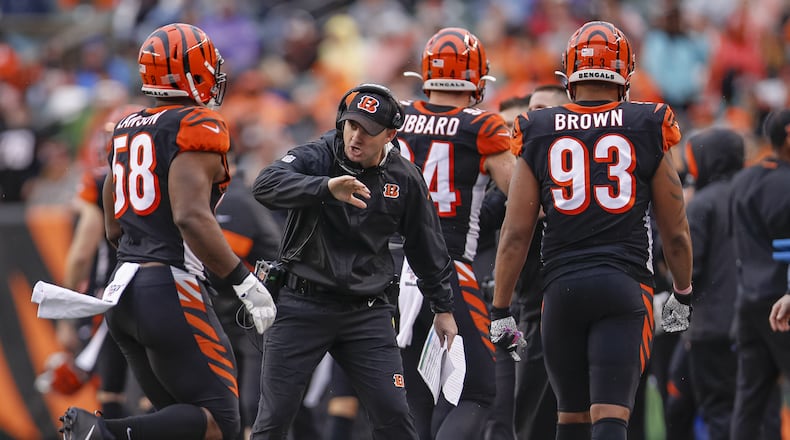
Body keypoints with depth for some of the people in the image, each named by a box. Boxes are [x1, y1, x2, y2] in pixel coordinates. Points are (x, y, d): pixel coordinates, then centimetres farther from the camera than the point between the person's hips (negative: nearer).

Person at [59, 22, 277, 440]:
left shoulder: (127, 129, 15)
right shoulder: (197, 128, -9)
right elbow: (191, 217, -22)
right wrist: (244, 281, -18)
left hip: (123, 292, 8)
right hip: (170, 292, -8)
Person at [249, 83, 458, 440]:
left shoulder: (405, 179, 2)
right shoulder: (315, 157, -10)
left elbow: (425, 246, 16)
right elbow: (266, 185, -31)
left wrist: (442, 307, 20)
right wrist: (326, 187, -47)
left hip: (367, 312, 2)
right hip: (302, 305, -2)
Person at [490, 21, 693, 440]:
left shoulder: (539, 135, 5)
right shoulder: (647, 130, 3)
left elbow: (515, 234, 3)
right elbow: (675, 232, 9)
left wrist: (500, 311, 10)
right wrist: (682, 295, 25)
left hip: (562, 288, 2)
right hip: (625, 287, -2)